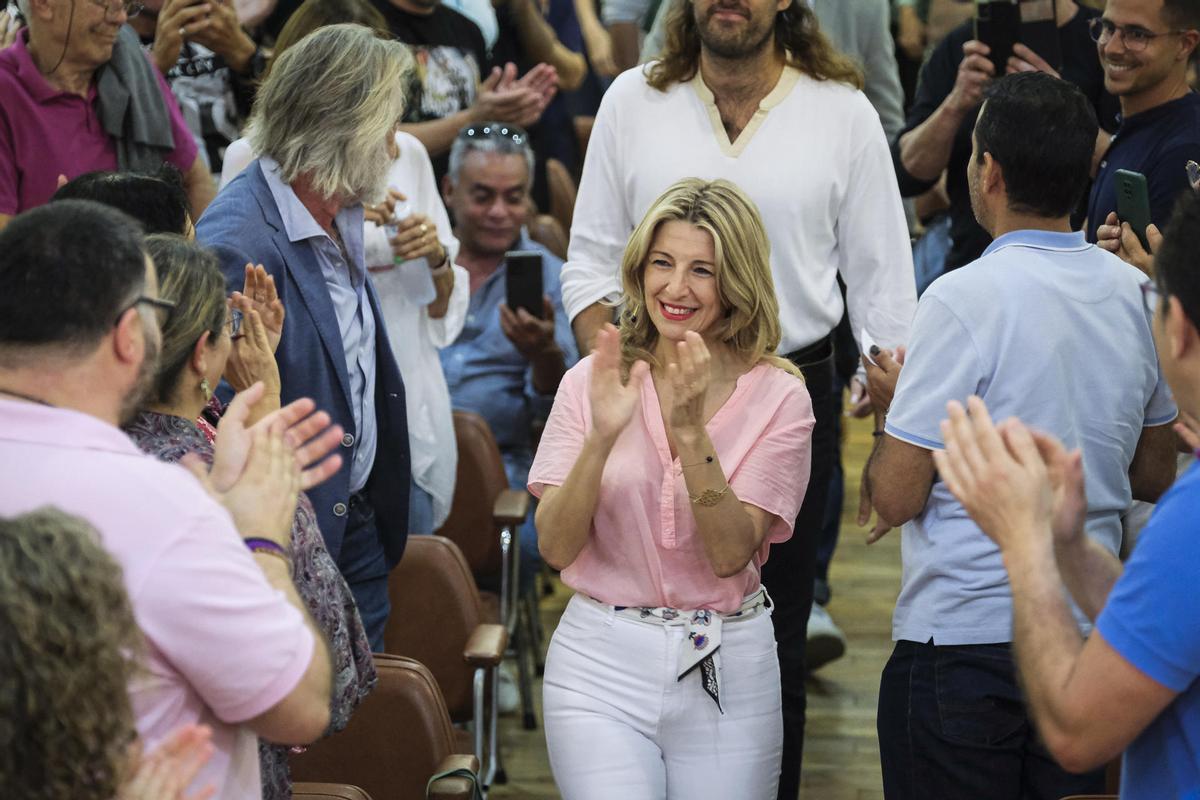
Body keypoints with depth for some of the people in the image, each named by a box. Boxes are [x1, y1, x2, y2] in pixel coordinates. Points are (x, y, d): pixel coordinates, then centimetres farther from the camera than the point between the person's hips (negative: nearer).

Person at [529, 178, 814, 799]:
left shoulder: (778, 396, -3)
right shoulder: (592, 381, 1)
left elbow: (730, 554, -12)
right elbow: (556, 547, -6)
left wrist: (691, 430, -23)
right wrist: (602, 436, -20)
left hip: (725, 671, 0)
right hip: (602, 661, 0)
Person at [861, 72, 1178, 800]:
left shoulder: (966, 298, -16)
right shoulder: (1136, 294, 2)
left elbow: (896, 497, -14)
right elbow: (1154, 477, 14)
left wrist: (891, 404, 4)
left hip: (964, 637, -6)